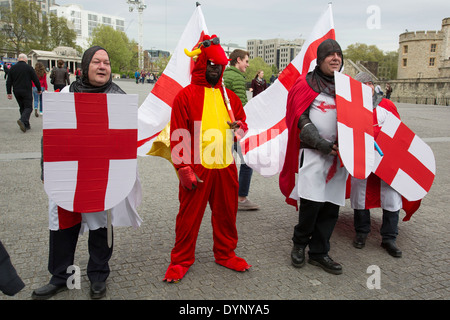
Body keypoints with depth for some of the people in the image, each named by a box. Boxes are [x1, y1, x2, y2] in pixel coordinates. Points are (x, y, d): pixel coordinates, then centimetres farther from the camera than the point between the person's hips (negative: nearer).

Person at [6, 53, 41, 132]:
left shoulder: (12, 68, 8)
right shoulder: (29, 67, -5)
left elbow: (8, 82, 8)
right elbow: (35, 80, -5)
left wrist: (9, 92, 12)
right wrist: (39, 89, 7)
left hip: (16, 91, 5)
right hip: (26, 91, -5)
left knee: (22, 107, 14)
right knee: (28, 107, -2)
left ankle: (26, 125, 13)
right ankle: (22, 120, -28)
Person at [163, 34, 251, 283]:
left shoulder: (229, 96, 13)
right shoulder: (186, 96, -2)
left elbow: (242, 121, 24)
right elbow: (178, 135, -6)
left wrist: (240, 127, -2)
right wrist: (184, 168, -13)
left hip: (226, 167, 5)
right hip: (197, 169, -5)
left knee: (226, 213, 14)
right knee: (189, 216, 4)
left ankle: (225, 254, 33)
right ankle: (181, 260, 21)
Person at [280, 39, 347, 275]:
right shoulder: (307, 83, 2)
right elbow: (301, 120, -6)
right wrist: (325, 146, -14)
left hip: (340, 154, 5)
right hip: (314, 152, -5)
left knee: (332, 205, 5)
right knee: (312, 202, -10)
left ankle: (319, 252, 19)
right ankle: (299, 244, 16)